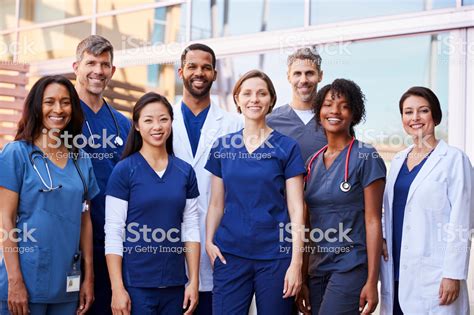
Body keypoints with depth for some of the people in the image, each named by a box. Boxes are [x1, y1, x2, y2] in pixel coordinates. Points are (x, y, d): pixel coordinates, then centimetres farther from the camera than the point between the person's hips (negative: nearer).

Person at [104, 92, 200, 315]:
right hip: (135, 285, -4)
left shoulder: (185, 172, 6)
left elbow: (191, 230, 8)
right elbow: (113, 234, -8)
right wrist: (117, 288, -12)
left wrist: (194, 281, 2)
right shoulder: (124, 171, -5)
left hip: (175, 284, 4)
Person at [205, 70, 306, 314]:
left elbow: (296, 209, -3)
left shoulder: (286, 147, 0)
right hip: (230, 253, 2)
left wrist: (296, 262, -9)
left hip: (275, 255, -2)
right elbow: (216, 203, 12)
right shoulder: (222, 147, 8)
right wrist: (209, 242, -3)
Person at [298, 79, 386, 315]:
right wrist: (302, 279, 9)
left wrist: (372, 281, -13)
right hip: (317, 267, 6)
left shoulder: (366, 158, -6)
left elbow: (373, 221, -9)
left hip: (351, 267, -6)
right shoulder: (313, 162, 11)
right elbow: (308, 225, 12)